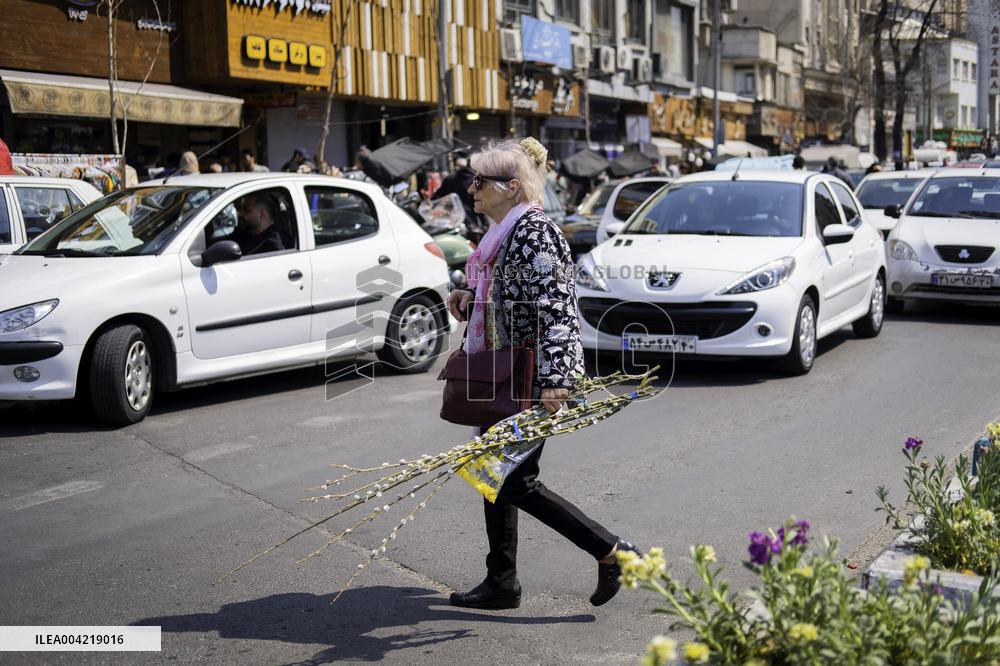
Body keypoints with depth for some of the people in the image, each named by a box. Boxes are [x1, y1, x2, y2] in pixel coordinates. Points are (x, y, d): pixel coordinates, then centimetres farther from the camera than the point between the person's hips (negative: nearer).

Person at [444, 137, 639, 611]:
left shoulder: (534, 232, -18)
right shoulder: (505, 231, 12)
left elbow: (555, 307, -25)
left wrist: (553, 381, -31)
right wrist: (470, 296, 9)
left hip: (533, 379, -10)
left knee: (516, 482, -5)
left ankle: (613, 552, 6)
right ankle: (501, 584, 23)